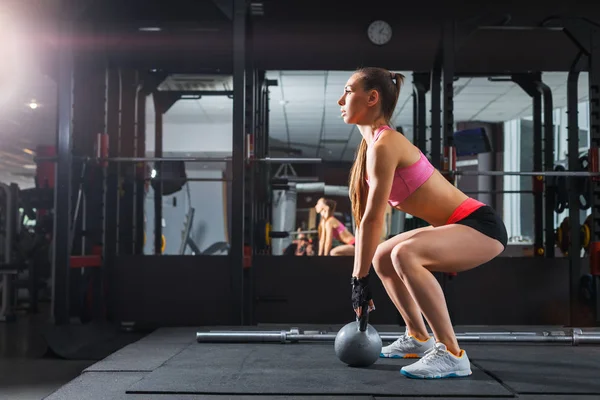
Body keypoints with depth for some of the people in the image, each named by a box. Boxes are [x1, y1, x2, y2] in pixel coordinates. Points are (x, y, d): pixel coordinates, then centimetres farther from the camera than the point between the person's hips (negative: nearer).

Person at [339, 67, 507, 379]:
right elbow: (366, 217, 11)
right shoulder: (372, 144, 9)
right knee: (382, 257, 19)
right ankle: (418, 338, 29)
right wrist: (359, 276, 12)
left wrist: (360, 280, -15)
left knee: (404, 254, -33)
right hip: (459, 224, 10)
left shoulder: (383, 145, -19)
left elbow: (373, 219, -21)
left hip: (481, 225, -10)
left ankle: (451, 354, -23)